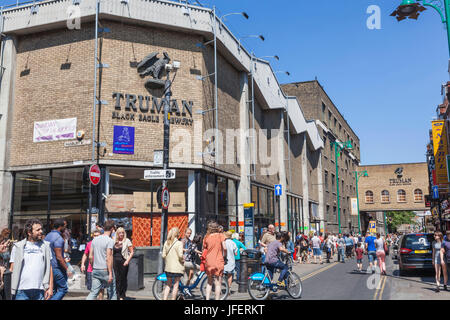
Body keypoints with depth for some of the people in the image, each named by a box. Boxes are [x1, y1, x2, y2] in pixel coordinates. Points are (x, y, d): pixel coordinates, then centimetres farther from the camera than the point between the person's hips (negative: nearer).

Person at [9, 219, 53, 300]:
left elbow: (49, 268, 8)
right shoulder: (18, 247, 4)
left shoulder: (45, 246, 9)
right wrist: (9, 288, -3)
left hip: (40, 290, 1)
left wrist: (50, 287, 1)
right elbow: (12, 269, 5)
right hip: (21, 290, -1)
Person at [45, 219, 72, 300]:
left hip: (48, 267, 9)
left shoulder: (47, 236, 12)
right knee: (63, 289, -2)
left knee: (53, 290, 13)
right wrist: (67, 269, -16)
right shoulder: (58, 238, -17)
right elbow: (59, 257, -21)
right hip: (57, 268, -9)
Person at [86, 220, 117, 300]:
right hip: (105, 270, -6)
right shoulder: (110, 240, -12)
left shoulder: (95, 239, 8)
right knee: (112, 292, 8)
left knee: (93, 292, 7)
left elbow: (90, 257, 9)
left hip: (95, 270, 6)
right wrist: (110, 273, -17)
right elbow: (109, 258, -18)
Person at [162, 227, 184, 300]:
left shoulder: (166, 242, 4)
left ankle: (164, 299, 10)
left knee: (168, 284, 16)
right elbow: (180, 255, -19)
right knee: (176, 285, 7)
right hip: (177, 267, -5)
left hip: (168, 267, 5)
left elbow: (163, 255, 2)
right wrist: (182, 261, 0)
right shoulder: (179, 243, -11)